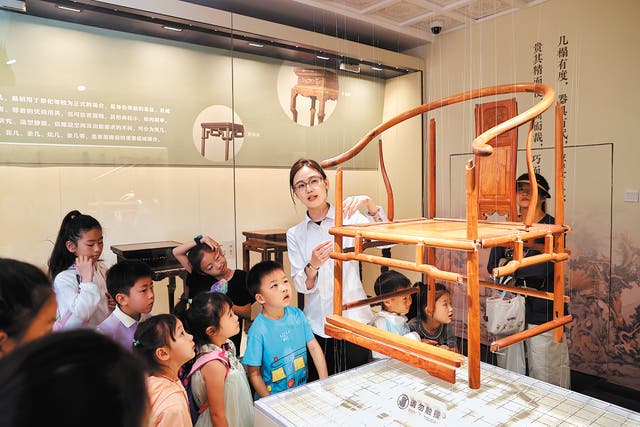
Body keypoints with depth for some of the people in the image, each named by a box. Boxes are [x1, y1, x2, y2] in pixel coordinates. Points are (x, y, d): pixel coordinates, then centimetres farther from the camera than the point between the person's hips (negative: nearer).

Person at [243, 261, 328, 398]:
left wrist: (325, 382, 3)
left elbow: (314, 347, 5)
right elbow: (254, 374, -9)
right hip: (273, 397, -4)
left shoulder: (297, 315, -3)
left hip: (302, 391, 4)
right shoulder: (258, 331, -18)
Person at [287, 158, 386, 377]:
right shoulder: (294, 234, 4)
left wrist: (370, 205, -30)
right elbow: (301, 286, 0)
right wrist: (313, 266, -20)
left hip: (354, 320, -1)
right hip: (316, 326, 2)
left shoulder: (349, 218, -1)